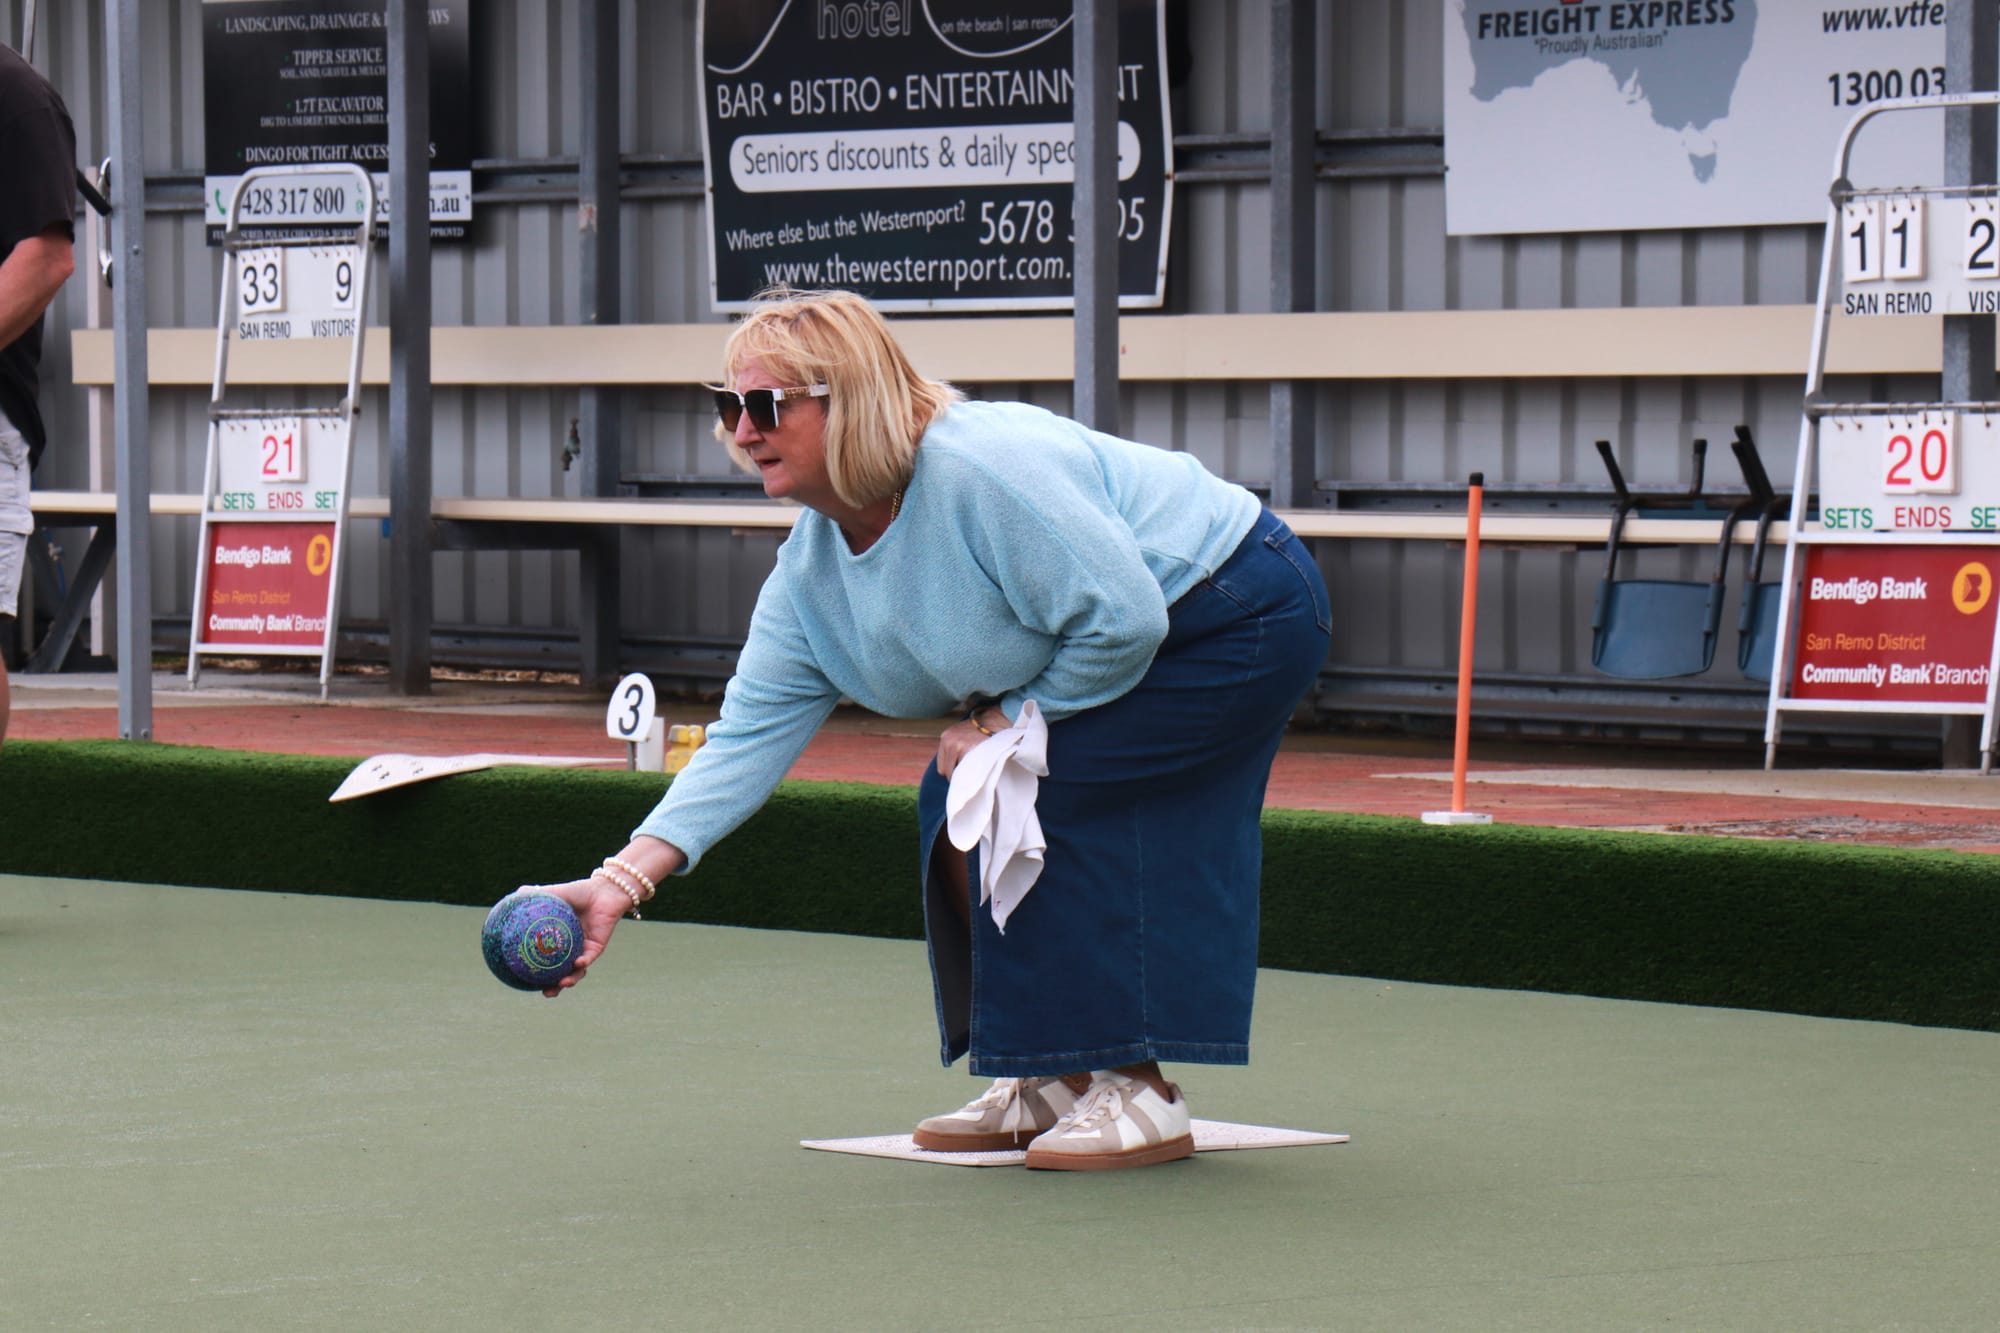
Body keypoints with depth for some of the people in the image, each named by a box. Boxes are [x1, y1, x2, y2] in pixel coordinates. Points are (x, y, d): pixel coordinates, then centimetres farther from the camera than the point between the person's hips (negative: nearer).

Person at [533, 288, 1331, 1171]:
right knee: (954, 803, -1)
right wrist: (622, 881, -13)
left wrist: (1009, 721, -16)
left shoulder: (978, 469, -30)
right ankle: (1047, 1082, 11)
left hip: (1246, 617, -9)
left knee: (1024, 801, -19)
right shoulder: (812, 568, -2)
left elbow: (1123, 617, -29)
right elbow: (748, 735, -3)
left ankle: (1135, 1097, -11)